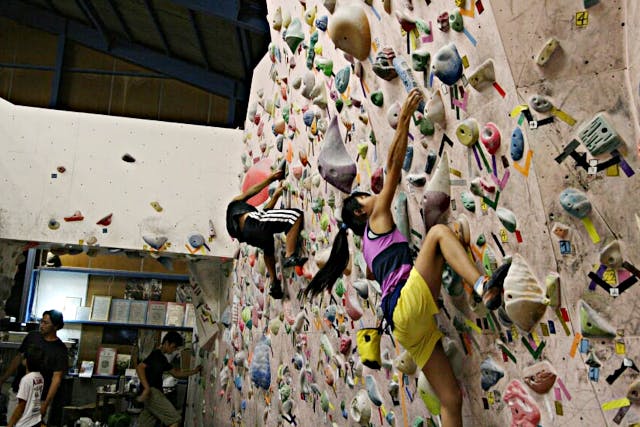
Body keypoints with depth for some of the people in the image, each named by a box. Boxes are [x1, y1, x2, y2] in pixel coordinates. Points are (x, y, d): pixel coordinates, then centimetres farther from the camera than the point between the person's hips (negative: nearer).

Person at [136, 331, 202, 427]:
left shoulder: (162, 358, 23)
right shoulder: (156, 354, -7)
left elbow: (176, 373, 28)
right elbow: (139, 367, -19)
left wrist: (194, 371, 20)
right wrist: (147, 388, -26)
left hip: (155, 393, 10)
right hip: (152, 392, -10)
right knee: (175, 419, -12)